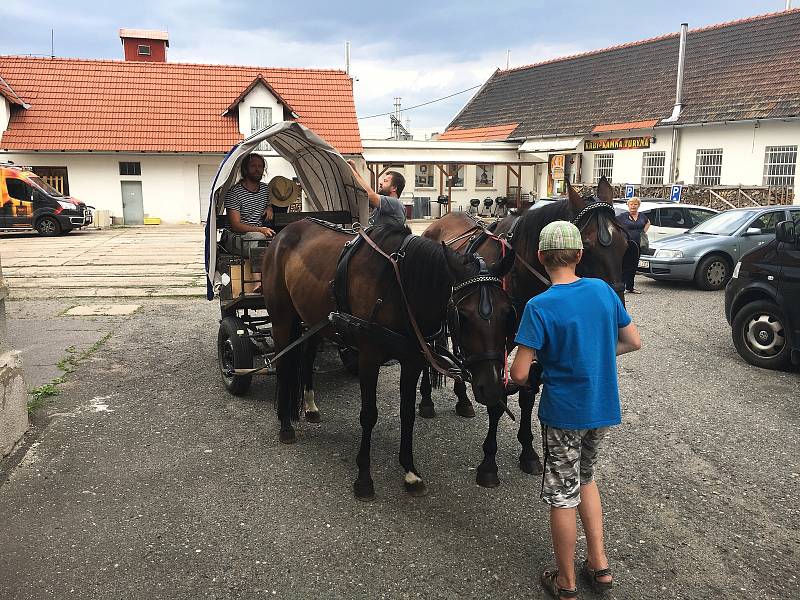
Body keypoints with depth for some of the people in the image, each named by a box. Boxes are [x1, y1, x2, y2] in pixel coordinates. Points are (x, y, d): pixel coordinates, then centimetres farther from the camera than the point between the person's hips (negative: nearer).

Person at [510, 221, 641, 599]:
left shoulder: (539, 307, -20)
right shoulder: (603, 290, -3)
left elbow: (519, 373, -21)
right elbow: (633, 342, 7)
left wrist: (532, 380, 0)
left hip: (563, 412, -5)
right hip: (603, 408, 6)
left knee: (562, 495, 11)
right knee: (585, 479, 27)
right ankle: (599, 565, 30)